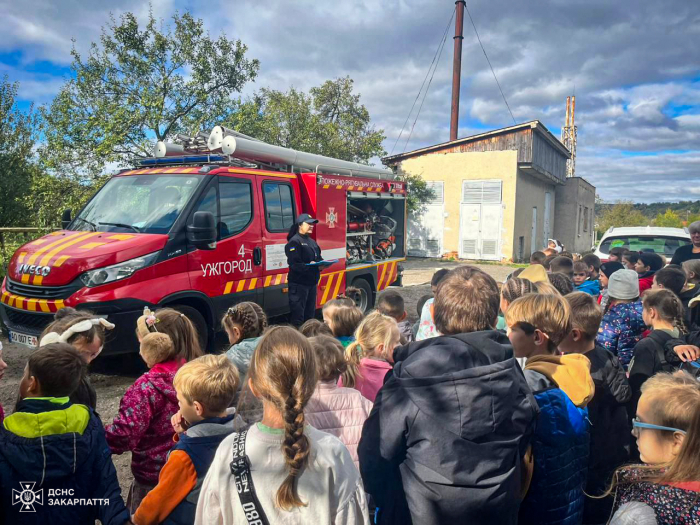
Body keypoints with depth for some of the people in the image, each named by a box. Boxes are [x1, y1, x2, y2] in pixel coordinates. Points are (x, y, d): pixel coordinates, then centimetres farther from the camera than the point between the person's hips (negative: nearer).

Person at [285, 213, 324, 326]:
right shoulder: (294, 241, -10)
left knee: (310, 313, 16)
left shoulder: (312, 241, 18)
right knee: (298, 314, -7)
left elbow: (318, 258, 20)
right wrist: (309, 266, -27)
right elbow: (294, 264, -20)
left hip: (311, 282, 9)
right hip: (299, 283, -9)